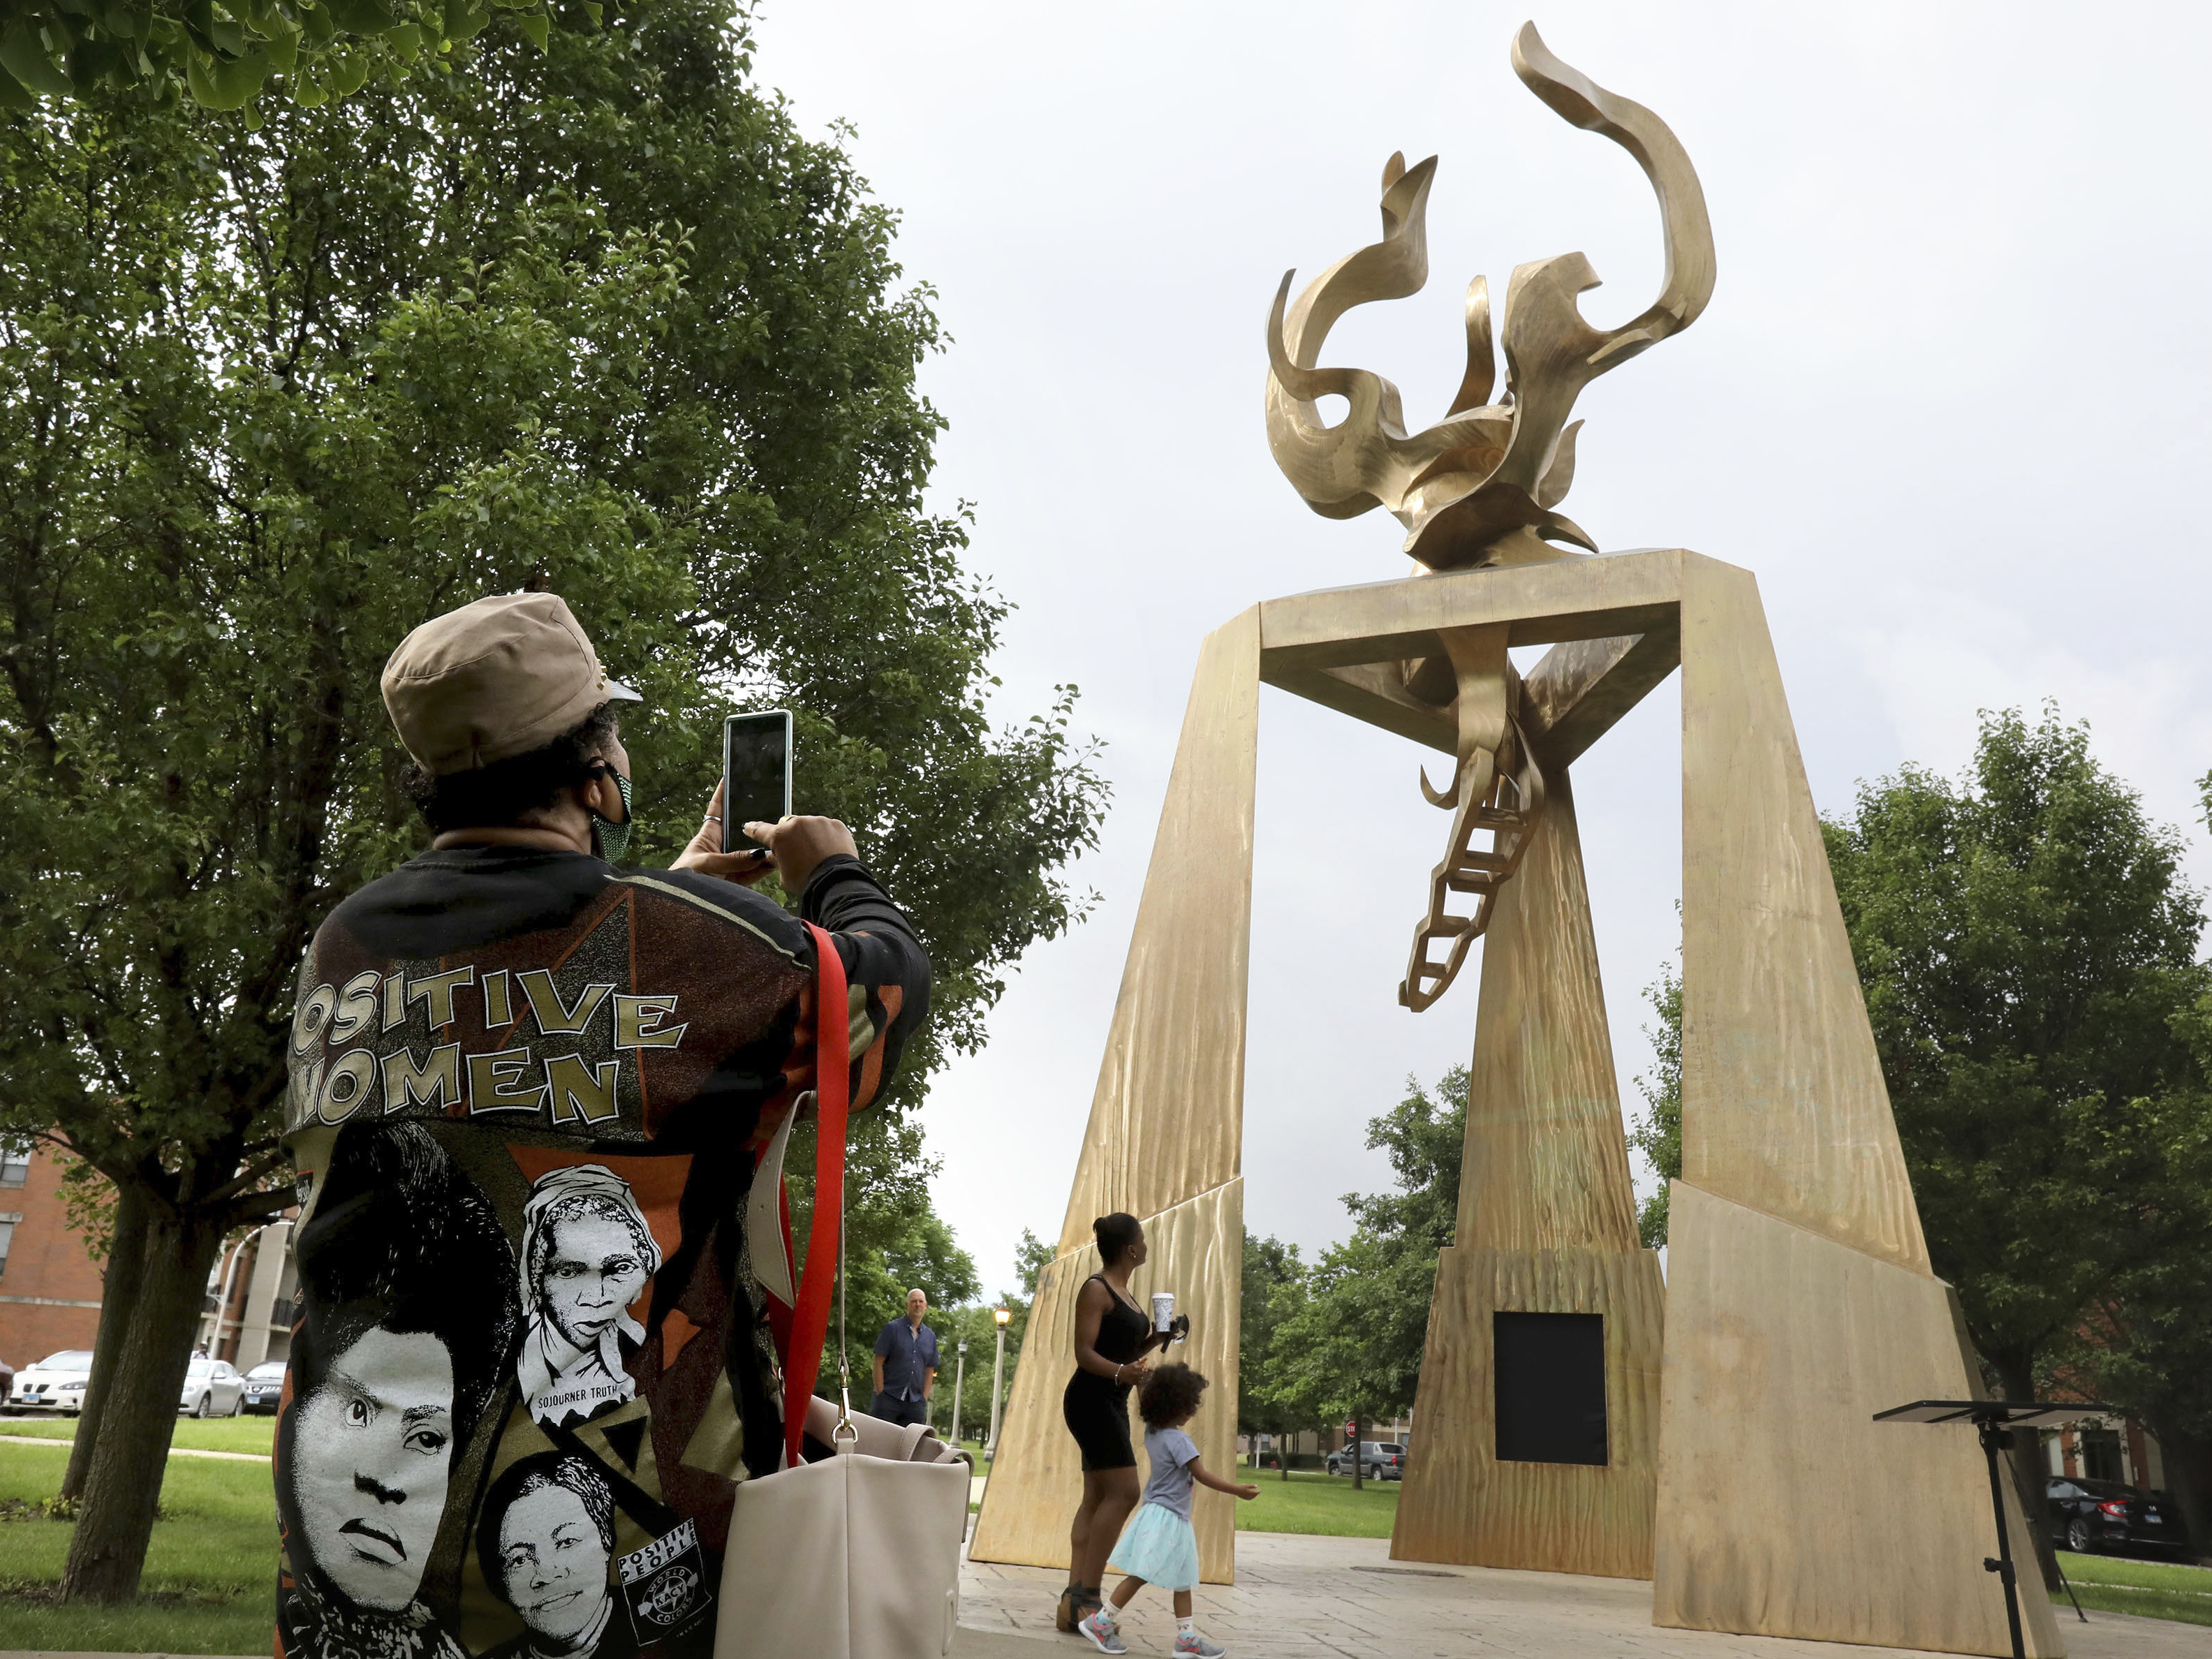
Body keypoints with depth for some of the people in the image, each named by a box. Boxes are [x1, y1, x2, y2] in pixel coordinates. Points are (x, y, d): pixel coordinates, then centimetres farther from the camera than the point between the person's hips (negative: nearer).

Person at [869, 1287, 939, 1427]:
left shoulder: (930, 1336, 14)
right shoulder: (892, 1329, 0)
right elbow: (878, 1363, -3)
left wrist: (924, 1399, 7)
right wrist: (881, 1394, -8)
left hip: (915, 1402, 4)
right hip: (889, 1398, -4)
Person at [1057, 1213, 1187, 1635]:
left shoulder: (1122, 1292, 16)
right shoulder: (1096, 1289, -12)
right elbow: (1084, 1352, -18)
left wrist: (1156, 1339, 9)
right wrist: (1120, 1373, -35)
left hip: (1111, 1403, 10)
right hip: (1091, 1399, -10)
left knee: (1097, 1498, 7)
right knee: (1123, 1491, -14)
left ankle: (1075, 1600, 7)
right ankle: (1085, 1593, -13)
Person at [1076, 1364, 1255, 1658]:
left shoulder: (1152, 1432, 4)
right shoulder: (1178, 1440, -19)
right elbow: (1202, 1475, -19)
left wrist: (1142, 1381, 28)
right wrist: (1237, 1490, -15)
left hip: (1168, 1516, 9)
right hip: (1167, 1518, -9)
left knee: (1183, 1579, 13)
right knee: (1141, 1576, -3)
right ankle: (1101, 1622, 3)